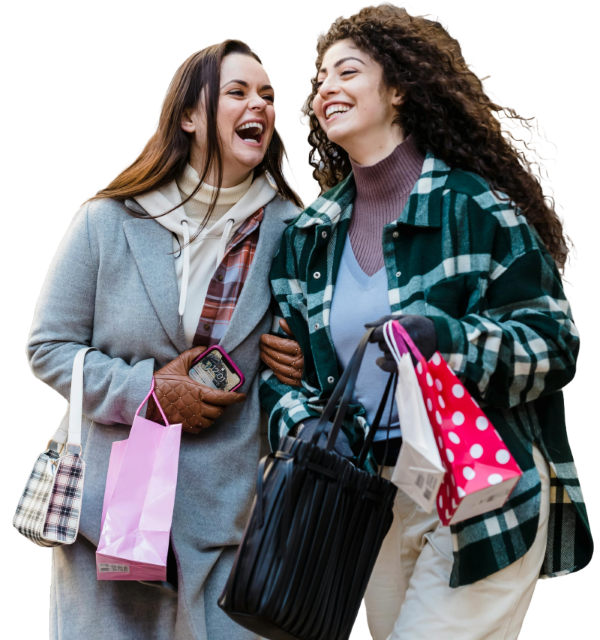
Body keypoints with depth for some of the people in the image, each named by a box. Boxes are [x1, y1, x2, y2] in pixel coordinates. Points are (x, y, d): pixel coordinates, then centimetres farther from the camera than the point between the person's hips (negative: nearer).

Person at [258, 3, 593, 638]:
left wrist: (450, 339, -27)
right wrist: (302, 422, -10)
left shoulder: (474, 207, -8)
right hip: (373, 497, 6)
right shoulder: (309, 234, 9)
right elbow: (279, 362, 12)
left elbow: (555, 343, -9)